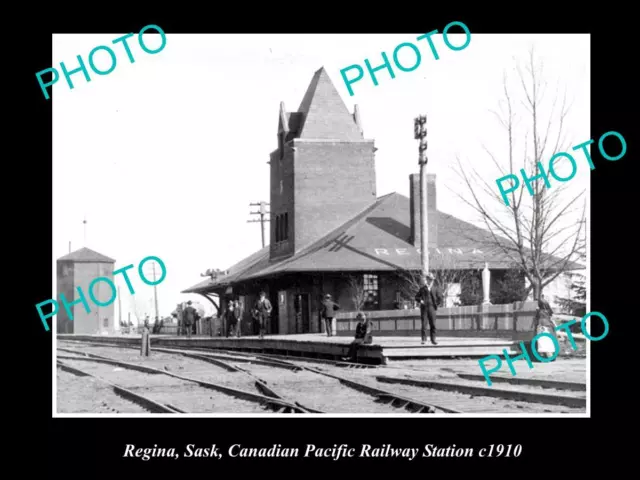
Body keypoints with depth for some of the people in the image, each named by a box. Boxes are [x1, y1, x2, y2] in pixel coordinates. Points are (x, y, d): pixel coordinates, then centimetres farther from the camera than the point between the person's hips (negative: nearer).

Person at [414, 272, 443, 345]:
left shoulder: (435, 289, 10)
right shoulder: (422, 288, 12)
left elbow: (440, 299, 11)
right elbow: (417, 297, 14)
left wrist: (436, 305, 2)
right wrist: (420, 300, -5)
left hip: (432, 308, 0)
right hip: (424, 308, 0)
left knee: (433, 325, -2)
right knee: (424, 324, -4)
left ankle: (433, 339, 3)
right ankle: (424, 339, -1)